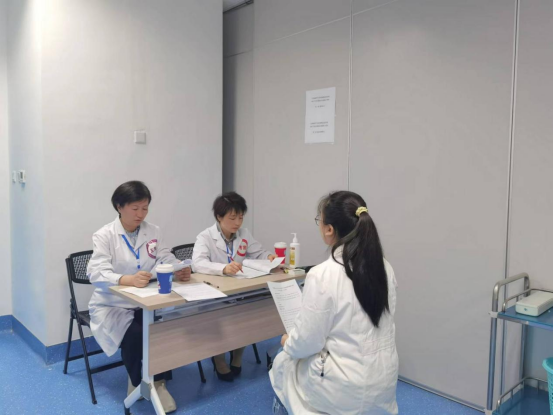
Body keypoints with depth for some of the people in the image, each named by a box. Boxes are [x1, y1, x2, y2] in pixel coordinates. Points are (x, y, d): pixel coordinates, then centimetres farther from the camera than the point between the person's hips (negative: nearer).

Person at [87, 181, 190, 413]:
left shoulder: (153, 232, 4)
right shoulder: (104, 236, -10)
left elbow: (167, 260, -2)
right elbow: (96, 273, -22)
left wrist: (180, 270, -26)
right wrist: (128, 279, -41)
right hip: (113, 305, -3)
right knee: (134, 334, -29)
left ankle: (158, 382, 1)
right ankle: (137, 381, 3)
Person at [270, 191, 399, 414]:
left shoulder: (322, 275, -25)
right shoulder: (384, 268, -4)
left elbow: (305, 343, -18)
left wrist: (288, 342, 4)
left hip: (345, 389, -6)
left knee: (283, 362, 22)